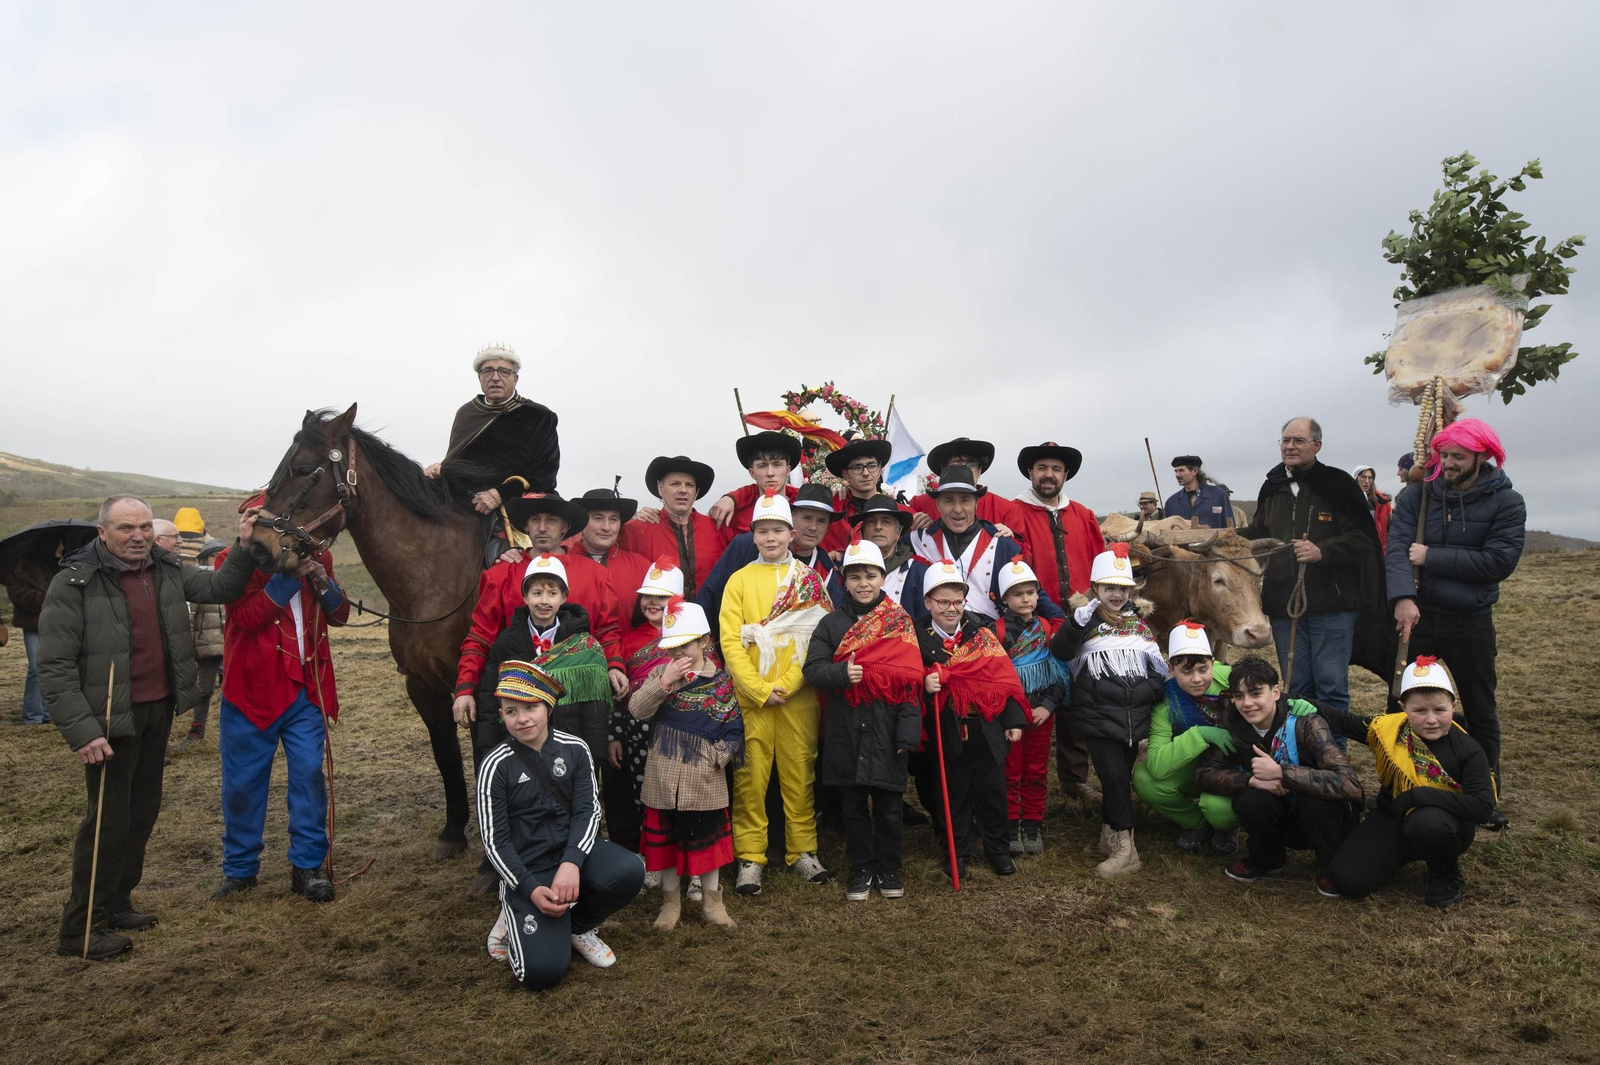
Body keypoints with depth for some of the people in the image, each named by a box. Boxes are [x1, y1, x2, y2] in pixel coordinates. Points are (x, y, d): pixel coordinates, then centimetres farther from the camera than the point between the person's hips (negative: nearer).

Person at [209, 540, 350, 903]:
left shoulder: (315, 559, 9)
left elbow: (340, 615, 10)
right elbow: (247, 616, -17)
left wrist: (324, 582, -7)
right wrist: (288, 576, -21)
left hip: (307, 688, 3)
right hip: (253, 688, -2)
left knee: (309, 773, -1)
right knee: (243, 781, 8)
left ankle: (307, 866, 9)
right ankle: (240, 870, 24)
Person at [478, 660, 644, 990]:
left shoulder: (574, 749, -4)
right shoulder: (496, 766, -10)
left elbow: (588, 811, -6)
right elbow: (494, 840, -8)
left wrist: (571, 863, -23)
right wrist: (530, 890, -18)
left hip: (574, 850, 3)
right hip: (526, 868, -3)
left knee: (629, 872, -28)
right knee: (542, 972, -19)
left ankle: (577, 926, 4)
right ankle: (516, 918, 16)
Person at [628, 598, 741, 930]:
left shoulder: (721, 681, -3)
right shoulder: (661, 672, -1)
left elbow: (733, 728, 0)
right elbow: (637, 710, -13)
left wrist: (722, 754, -15)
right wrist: (664, 682, -22)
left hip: (705, 779, -1)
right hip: (664, 776, 1)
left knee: (708, 838, 12)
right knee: (665, 838, 12)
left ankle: (712, 901, 29)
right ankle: (671, 901, 30)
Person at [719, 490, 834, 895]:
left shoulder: (809, 580, 7)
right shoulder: (740, 580, 6)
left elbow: (820, 638, -1)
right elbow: (730, 641, -1)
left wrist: (786, 685, -10)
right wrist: (759, 690, -9)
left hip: (798, 695, 0)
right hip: (750, 695, 0)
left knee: (800, 773, 5)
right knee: (750, 776, 1)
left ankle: (802, 850, 18)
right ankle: (750, 857, 10)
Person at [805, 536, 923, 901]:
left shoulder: (900, 621, 2)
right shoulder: (831, 624, 6)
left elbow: (911, 678, -3)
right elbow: (812, 669, -3)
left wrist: (908, 730, -9)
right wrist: (841, 673, -23)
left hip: (888, 730, -1)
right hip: (847, 731, 1)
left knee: (890, 805, 8)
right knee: (854, 806, 11)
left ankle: (888, 868, 27)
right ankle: (861, 869, 27)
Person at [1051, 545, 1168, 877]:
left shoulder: (1138, 620, 13)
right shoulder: (1087, 621, -1)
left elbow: (1158, 666, 17)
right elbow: (1060, 651, -19)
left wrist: (1151, 690, 0)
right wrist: (1078, 620, -31)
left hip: (1135, 717, 4)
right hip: (1099, 717, -4)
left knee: (1121, 777, 12)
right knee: (1114, 776, -9)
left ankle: (1110, 835, 29)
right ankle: (1125, 849, -1)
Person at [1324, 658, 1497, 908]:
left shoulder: (1468, 751, -16)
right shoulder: (1391, 727, -9)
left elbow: (1484, 807, -26)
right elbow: (1346, 722, 5)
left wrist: (1418, 795, -31)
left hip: (1443, 830, -3)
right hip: (1392, 821, 3)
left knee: (1428, 823, -41)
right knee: (1347, 880, -15)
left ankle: (1447, 877, -5)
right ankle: (1403, 854, 17)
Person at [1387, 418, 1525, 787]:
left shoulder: (1507, 503, -5)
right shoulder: (1417, 495, -1)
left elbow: (1500, 561, -17)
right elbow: (1397, 547, -14)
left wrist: (1431, 557, -18)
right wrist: (1403, 597, -29)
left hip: (1471, 622, -1)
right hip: (1416, 617, 1)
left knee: (1479, 711, 13)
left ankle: (1488, 784, 31)